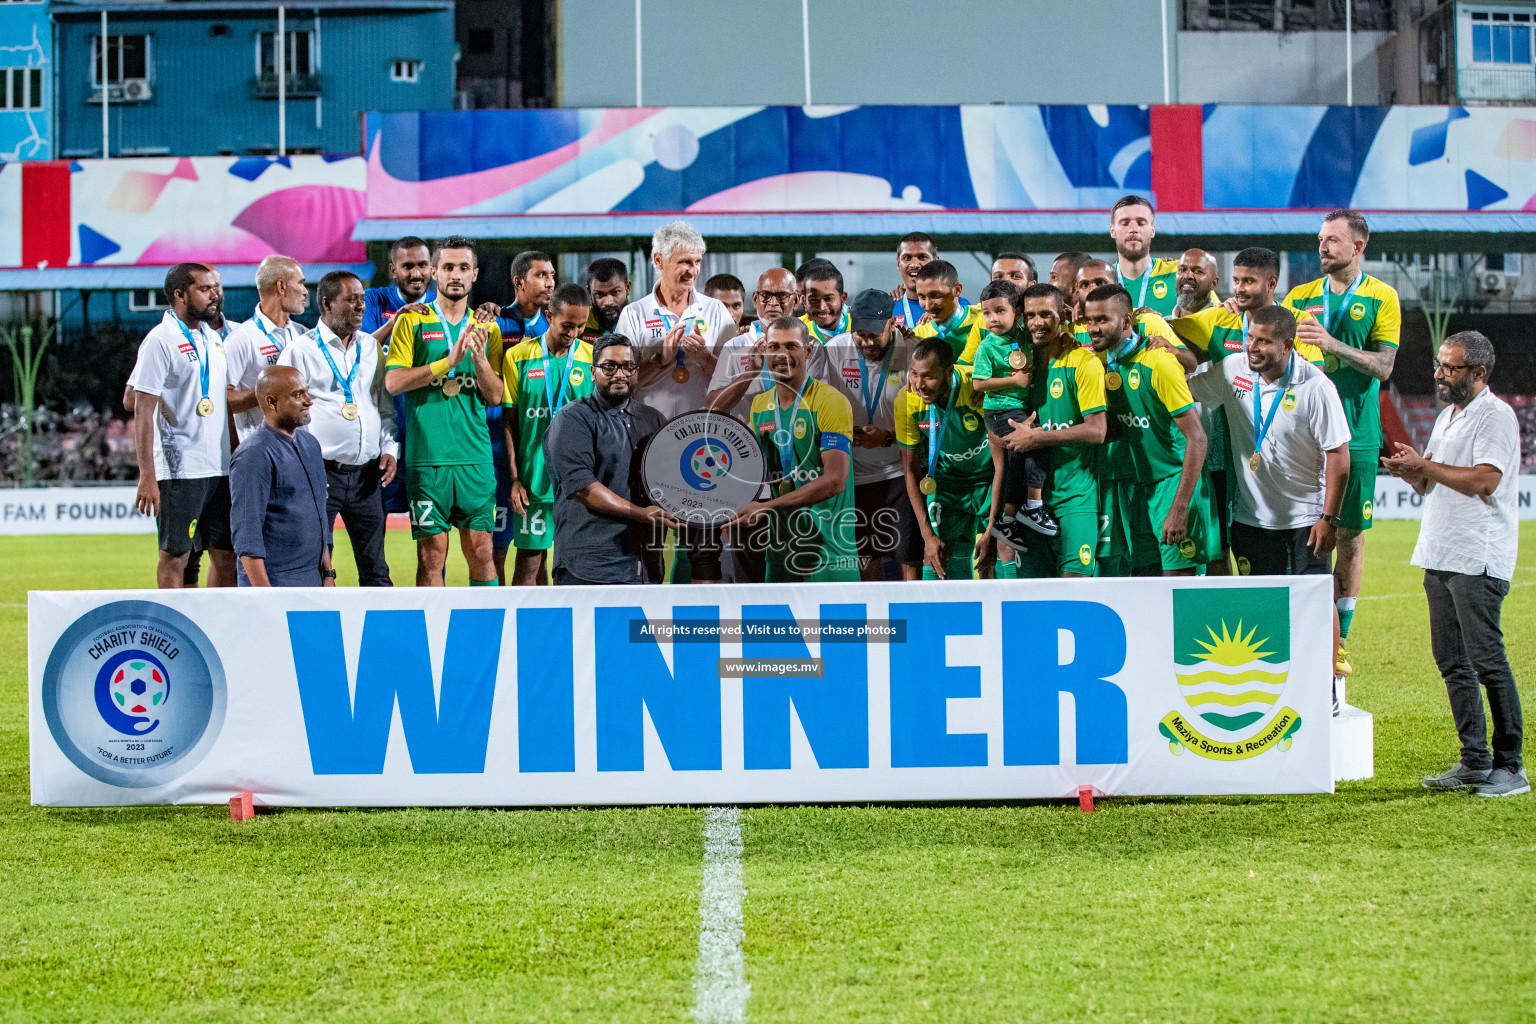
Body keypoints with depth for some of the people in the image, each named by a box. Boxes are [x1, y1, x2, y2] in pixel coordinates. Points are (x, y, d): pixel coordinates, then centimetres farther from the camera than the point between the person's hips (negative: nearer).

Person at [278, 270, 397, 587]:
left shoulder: (371, 347, 14)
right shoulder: (300, 350, -1)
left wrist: (389, 449, 6)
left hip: (366, 476, 4)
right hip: (320, 475, -4)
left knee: (375, 569, 6)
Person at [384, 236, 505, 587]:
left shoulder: (486, 327, 12)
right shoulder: (412, 322, 4)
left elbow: (495, 396, 8)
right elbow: (393, 381, -7)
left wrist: (479, 358, -10)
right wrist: (448, 361, -15)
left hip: (476, 456, 2)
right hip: (427, 456, -2)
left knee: (481, 551, 1)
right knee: (432, 554, -2)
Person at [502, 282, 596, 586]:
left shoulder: (593, 358, 4)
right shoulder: (518, 356, 1)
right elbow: (509, 421, 4)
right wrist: (514, 478, -2)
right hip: (534, 477, -1)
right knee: (529, 560, 0)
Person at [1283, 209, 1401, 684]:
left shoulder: (1381, 298, 3)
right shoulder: (1300, 297, 11)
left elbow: (1383, 365, -6)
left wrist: (1333, 344, -19)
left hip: (1355, 435, -2)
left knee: (1350, 534, 0)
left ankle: (1339, 638, 8)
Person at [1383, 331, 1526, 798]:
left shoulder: (1495, 416, -9)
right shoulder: (1447, 416, 19)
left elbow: (1484, 480, -22)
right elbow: (1429, 483, 23)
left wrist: (1424, 465, -16)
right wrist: (1410, 470, 1)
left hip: (1478, 561, -9)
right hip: (1440, 558, 9)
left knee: (1487, 661, -8)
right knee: (1452, 663, 9)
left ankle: (1510, 765, -2)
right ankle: (1475, 762, 14)